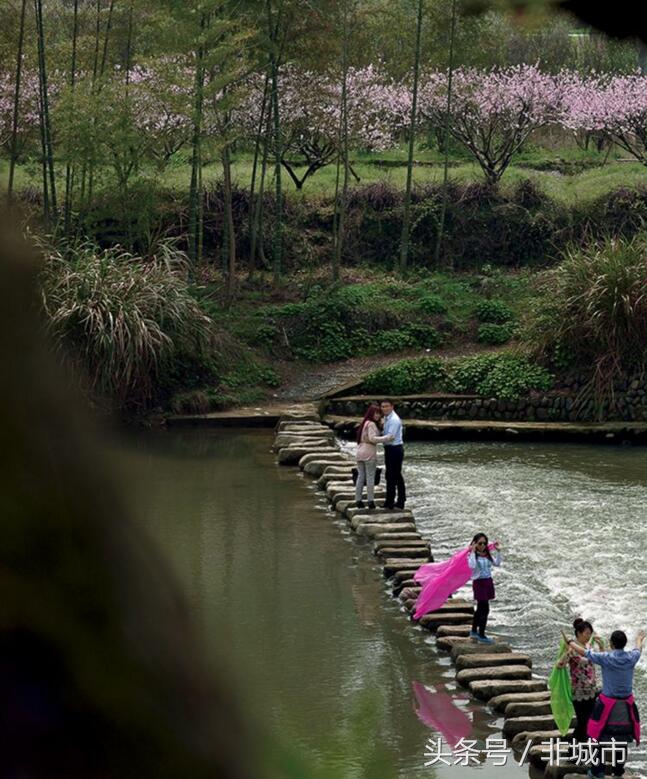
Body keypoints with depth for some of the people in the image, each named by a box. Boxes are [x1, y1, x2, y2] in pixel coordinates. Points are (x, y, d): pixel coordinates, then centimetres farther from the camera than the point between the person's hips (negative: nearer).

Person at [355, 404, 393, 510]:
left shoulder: (364, 423, 16)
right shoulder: (371, 424, -11)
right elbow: (372, 438, -21)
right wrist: (387, 438, -19)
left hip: (360, 452, 8)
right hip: (369, 453, -8)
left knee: (360, 476, 10)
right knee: (370, 477, -2)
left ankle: (358, 500, 10)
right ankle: (370, 501, -1)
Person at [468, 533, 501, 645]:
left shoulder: (488, 555, 8)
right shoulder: (472, 555, -10)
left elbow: (497, 563, 1)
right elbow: (472, 566, -28)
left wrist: (498, 551, -6)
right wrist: (473, 552, -28)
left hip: (488, 582, 7)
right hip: (479, 582, -7)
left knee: (480, 608, 18)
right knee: (485, 609, -11)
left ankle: (474, 632, 32)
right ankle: (481, 636, -7)